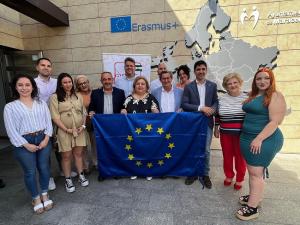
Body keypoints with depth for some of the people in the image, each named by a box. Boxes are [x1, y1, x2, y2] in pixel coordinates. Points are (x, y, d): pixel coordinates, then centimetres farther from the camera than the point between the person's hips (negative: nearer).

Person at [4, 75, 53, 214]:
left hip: (43, 139, 2)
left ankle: (45, 195, 32)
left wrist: (46, 138, -9)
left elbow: (48, 121, 3)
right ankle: (36, 198, 30)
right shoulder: (10, 107, -1)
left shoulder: (41, 103, 6)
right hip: (24, 142, -2)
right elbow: (11, 130, -6)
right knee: (30, 172, 9)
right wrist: (26, 145, -11)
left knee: (44, 168, 12)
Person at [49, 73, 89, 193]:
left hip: (79, 131, 3)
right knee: (66, 156, 8)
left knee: (78, 153, 12)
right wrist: (67, 129, -13)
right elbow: (55, 117, -9)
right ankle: (68, 180, 23)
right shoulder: (55, 97, -4)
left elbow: (84, 112, 10)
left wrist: (83, 126, -3)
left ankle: (81, 175, 27)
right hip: (64, 131, -3)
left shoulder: (78, 96, 9)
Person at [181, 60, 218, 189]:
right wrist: (200, 108, -18)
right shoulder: (188, 87, 0)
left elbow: (216, 102, 7)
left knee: (206, 150, 7)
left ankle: (205, 174, 25)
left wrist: (212, 109, -15)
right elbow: (184, 104, -8)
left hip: (207, 122, 1)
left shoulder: (212, 86, 7)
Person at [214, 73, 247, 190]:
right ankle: (229, 176, 35)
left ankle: (239, 179, 30)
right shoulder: (221, 99, 4)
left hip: (241, 133, -2)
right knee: (227, 155, 12)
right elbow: (217, 115, 12)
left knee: (240, 156, 9)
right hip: (225, 133, 2)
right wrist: (216, 128, 11)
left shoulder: (247, 98, -3)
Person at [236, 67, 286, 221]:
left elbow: (274, 122, -18)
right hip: (247, 138, 8)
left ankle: (252, 208, 9)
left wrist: (259, 139, -24)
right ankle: (253, 196, 32)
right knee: (253, 171, 16)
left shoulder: (275, 96, -10)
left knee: (256, 173, -2)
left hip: (264, 140, -8)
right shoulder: (253, 95, 13)